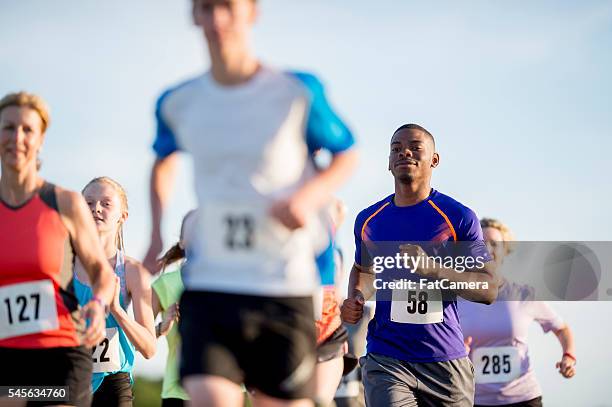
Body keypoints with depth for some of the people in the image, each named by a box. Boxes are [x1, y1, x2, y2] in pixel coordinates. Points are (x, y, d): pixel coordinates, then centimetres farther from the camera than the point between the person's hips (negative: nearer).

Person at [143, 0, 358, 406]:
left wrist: (309, 197, -12)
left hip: (285, 289, -1)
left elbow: (346, 155, 8)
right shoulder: (177, 104, 5)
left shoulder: (298, 92, -4)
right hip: (209, 286, 1)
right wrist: (157, 235, 15)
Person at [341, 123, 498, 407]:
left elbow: (489, 290, -5)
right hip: (385, 359, 1)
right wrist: (355, 300, 7)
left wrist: (433, 269, -20)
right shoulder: (368, 220, 9)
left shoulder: (458, 217, -2)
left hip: (445, 362, -1)